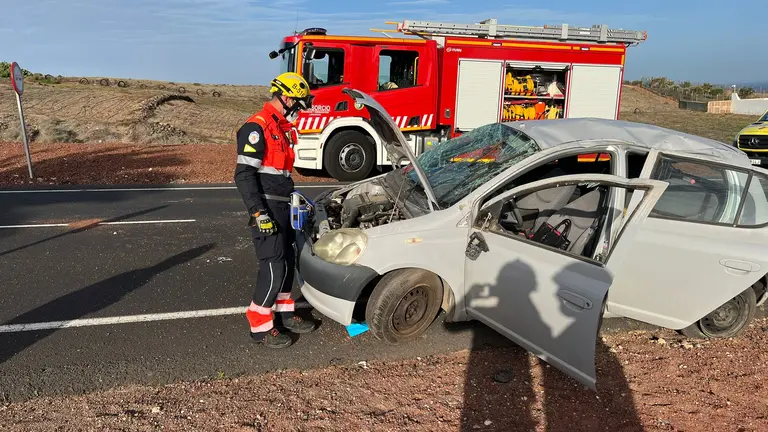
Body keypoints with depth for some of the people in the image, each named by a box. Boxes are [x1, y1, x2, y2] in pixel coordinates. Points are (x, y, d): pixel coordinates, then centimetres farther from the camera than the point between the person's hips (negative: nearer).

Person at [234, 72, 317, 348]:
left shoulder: (282, 128, 15)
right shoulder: (257, 128, -15)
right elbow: (244, 175, -21)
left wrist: (291, 196, 25)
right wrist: (259, 213, -25)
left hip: (281, 206, 10)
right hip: (266, 209, -10)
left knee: (288, 260, 15)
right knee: (274, 266, -8)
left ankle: (284, 313, 30)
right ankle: (260, 326, 5)